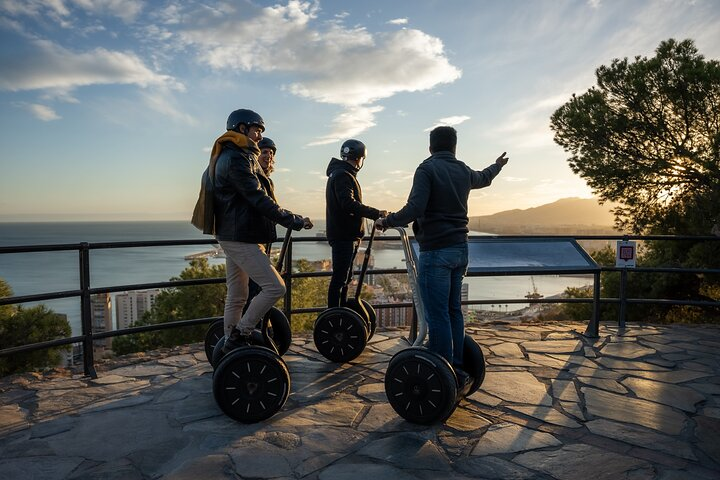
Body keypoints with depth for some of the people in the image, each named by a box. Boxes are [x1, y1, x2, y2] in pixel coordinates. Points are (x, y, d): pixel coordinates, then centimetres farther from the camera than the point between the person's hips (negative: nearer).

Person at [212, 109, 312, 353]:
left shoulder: (232, 157, 20)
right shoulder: (236, 159, -14)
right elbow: (259, 200, -20)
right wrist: (295, 221, -18)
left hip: (233, 236, 11)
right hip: (240, 238, -11)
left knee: (236, 297, 13)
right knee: (274, 287, -12)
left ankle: (231, 347, 21)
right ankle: (238, 337, -4)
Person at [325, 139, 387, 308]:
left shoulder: (343, 174, 21)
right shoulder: (342, 175, -13)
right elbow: (349, 204, -26)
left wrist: (376, 215, 17)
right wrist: (376, 213, -27)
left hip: (348, 236, 11)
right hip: (343, 235, -11)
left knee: (345, 277, 16)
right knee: (340, 277, -8)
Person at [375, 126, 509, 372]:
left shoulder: (427, 169, -9)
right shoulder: (464, 171, 12)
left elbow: (414, 209, -20)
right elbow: (484, 178, 36)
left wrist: (386, 221, -5)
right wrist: (497, 165, 57)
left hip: (435, 251, -7)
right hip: (460, 249, 8)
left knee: (437, 316, -4)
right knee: (453, 311, 16)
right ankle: (457, 368, 24)